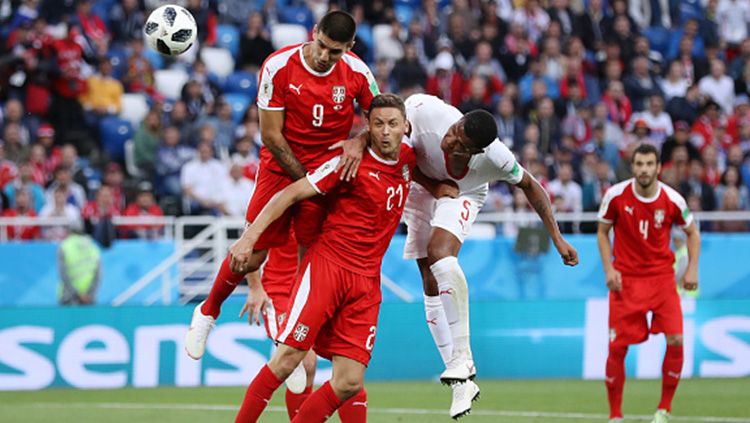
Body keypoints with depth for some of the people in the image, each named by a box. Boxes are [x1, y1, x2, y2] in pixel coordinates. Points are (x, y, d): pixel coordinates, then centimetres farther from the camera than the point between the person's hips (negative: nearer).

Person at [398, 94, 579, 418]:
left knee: (440, 255, -32)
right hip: (420, 192, 3)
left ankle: (462, 358, -24)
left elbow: (529, 185, -15)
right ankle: (462, 380, 11)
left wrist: (557, 238, -11)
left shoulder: (496, 158, -36)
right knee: (431, 286, 2)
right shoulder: (426, 110, -40)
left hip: (460, 197, -3)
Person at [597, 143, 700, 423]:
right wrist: (609, 269, -5)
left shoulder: (672, 200, -7)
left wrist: (692, 268, -1)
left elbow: (692, 232, 10)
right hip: (625, 279, 0)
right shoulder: (616, 196, -9)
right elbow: (603, 232, 6)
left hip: (662, 277, 0)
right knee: (617, 347, -5)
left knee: (676, 340, -13)